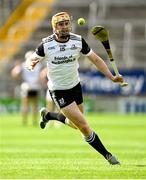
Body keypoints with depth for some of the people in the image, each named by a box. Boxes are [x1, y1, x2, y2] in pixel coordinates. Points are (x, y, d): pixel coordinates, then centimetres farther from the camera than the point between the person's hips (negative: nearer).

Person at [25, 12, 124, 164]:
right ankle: (107, 155, -1)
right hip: (58, 91, -5)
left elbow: (95, 59, -3)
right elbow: (30, 60, -5)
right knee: (84, 126, -13)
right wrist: (30, 64, -30)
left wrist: (112, 77, -11)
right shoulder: (46, 44, -16)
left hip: (75, 86, 5)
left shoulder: (78, 41, -10)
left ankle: (48, 115, 44)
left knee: (76, 124, 20)